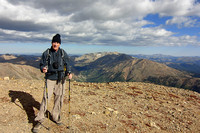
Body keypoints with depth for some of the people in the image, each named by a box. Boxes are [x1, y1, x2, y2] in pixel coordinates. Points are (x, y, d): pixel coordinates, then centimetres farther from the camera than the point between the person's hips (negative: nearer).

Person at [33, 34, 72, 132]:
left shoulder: (63, 53, 5)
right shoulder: (46, 53, 0)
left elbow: (67, 64, 8)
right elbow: (42, 64, 3)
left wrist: (68, 73, -9)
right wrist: (43, 69, -19)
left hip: (61, 79, 2)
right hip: (50, 79, -2)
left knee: (59, 98, 9)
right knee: (46, 98, -7)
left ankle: (56, 117, 28)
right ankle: (39, 120, 6)